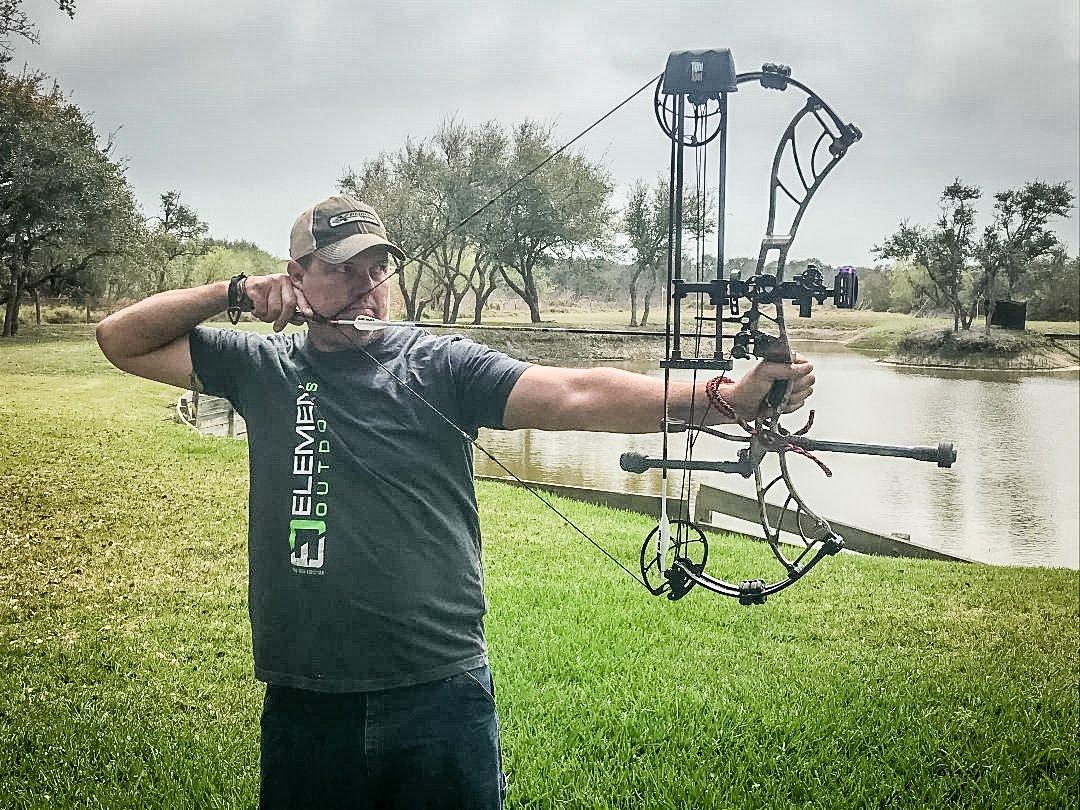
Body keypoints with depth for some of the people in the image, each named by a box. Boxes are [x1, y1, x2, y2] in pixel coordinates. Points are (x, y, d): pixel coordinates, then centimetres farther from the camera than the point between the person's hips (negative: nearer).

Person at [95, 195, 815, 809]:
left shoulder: (439, 365, -3)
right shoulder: (264, 370, 5)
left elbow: (576, 396, -15)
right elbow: (121, 339, 8)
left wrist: (726, 397, -28)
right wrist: (235, 291, -5)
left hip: (442, 697, -1)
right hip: (305, 704, 2)